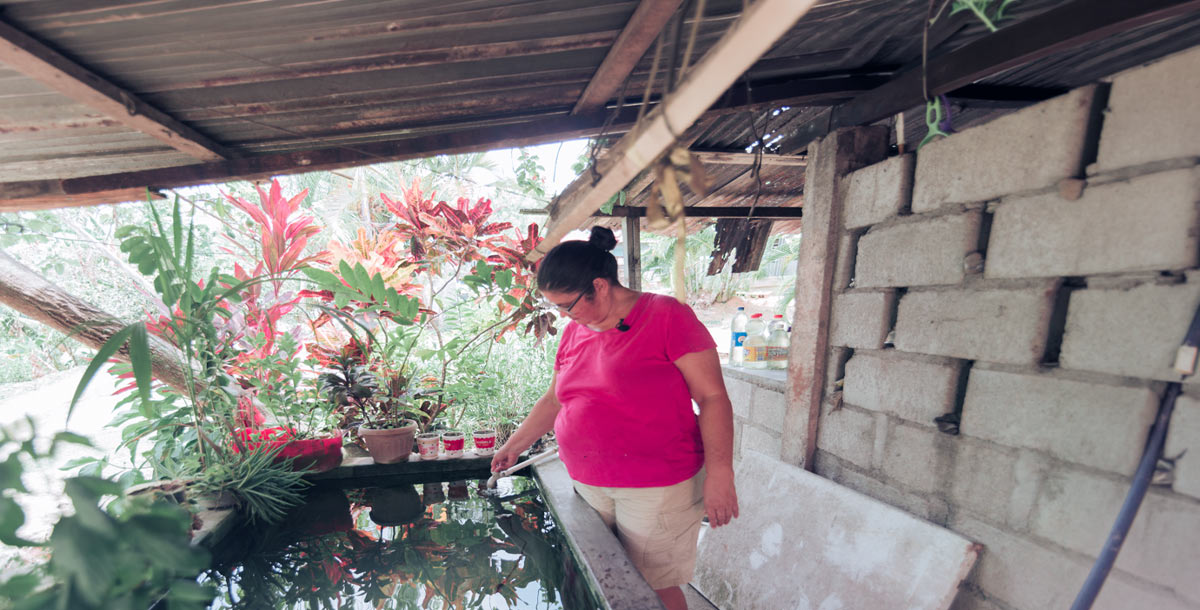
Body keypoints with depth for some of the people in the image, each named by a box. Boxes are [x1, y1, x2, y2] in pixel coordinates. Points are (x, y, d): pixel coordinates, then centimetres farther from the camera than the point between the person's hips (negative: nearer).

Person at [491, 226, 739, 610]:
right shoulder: (574, 332, 6)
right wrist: (514, 446, 20)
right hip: (588, 486, 6)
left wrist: (719, 473, -17)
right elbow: (555, 400, 17)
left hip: (657, 489, -5)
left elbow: (712, 396, -13)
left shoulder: (666, 316, -14)